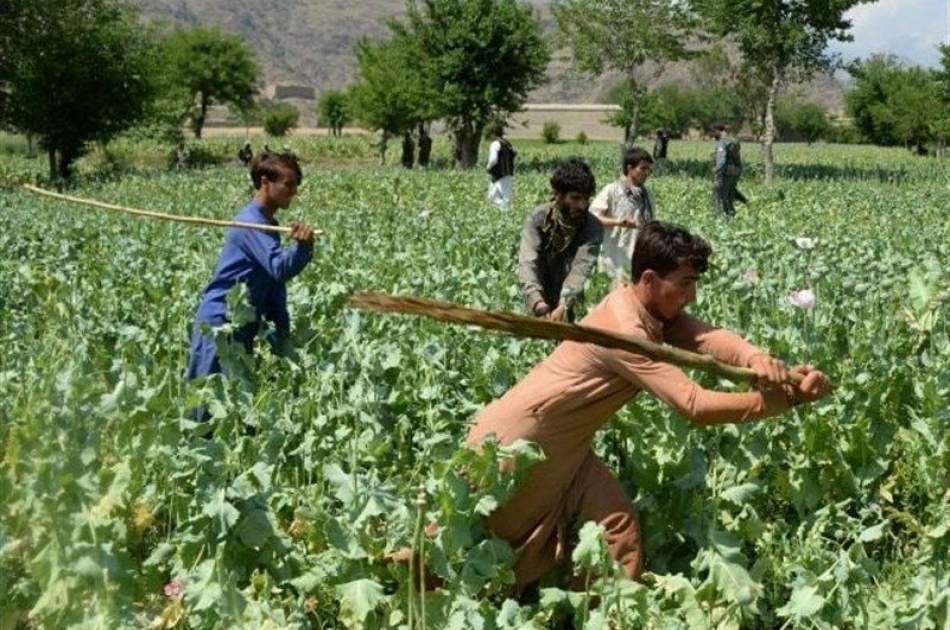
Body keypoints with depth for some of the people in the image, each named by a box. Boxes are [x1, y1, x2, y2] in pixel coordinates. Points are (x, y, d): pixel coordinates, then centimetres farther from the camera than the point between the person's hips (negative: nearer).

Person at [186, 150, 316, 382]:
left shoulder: (269, 225, 13)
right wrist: (302, 246, -50)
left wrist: (283, 331, 18)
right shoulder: (252, 223, -17)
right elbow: (280, 268, -31)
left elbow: (275, 281, 19)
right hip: (220, 325, -10)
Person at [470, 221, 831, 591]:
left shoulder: (654, 309, -3)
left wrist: (757, 357, -42)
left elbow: (707, 338, -20)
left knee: (619, 525, -1)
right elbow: (695, 406, -32)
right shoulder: (623, 330, -30)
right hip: (511, 445, -8)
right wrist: (789, 397, -30)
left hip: (561, 446, 8)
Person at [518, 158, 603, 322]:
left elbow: (581, 267, -29)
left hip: (576, 308, -1)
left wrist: (564, 305, -47)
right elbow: (528, 262, -27)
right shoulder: (537, 219, -13)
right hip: (541, 308, 1)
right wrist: (537, 301, -47)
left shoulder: (592, 227, -15)